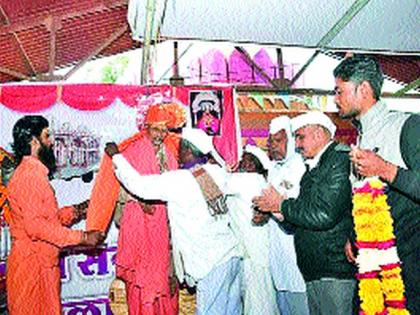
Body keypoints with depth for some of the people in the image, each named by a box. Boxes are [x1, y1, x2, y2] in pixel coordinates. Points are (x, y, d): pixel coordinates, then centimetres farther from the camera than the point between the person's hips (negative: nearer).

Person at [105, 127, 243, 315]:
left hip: (212, 262, -7)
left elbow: (139, 185, -14)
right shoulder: (217, 171, 3)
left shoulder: (178, 181, -16)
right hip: (232, 252, 7)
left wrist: (116, 156, -3)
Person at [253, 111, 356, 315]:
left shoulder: (340, 160, -10)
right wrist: (277, 211, -2)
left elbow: (324, 216, -21)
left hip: (336, 271, -8)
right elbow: (297, 226, 18)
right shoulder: (311, 169, 18)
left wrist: (281, 204, -9)